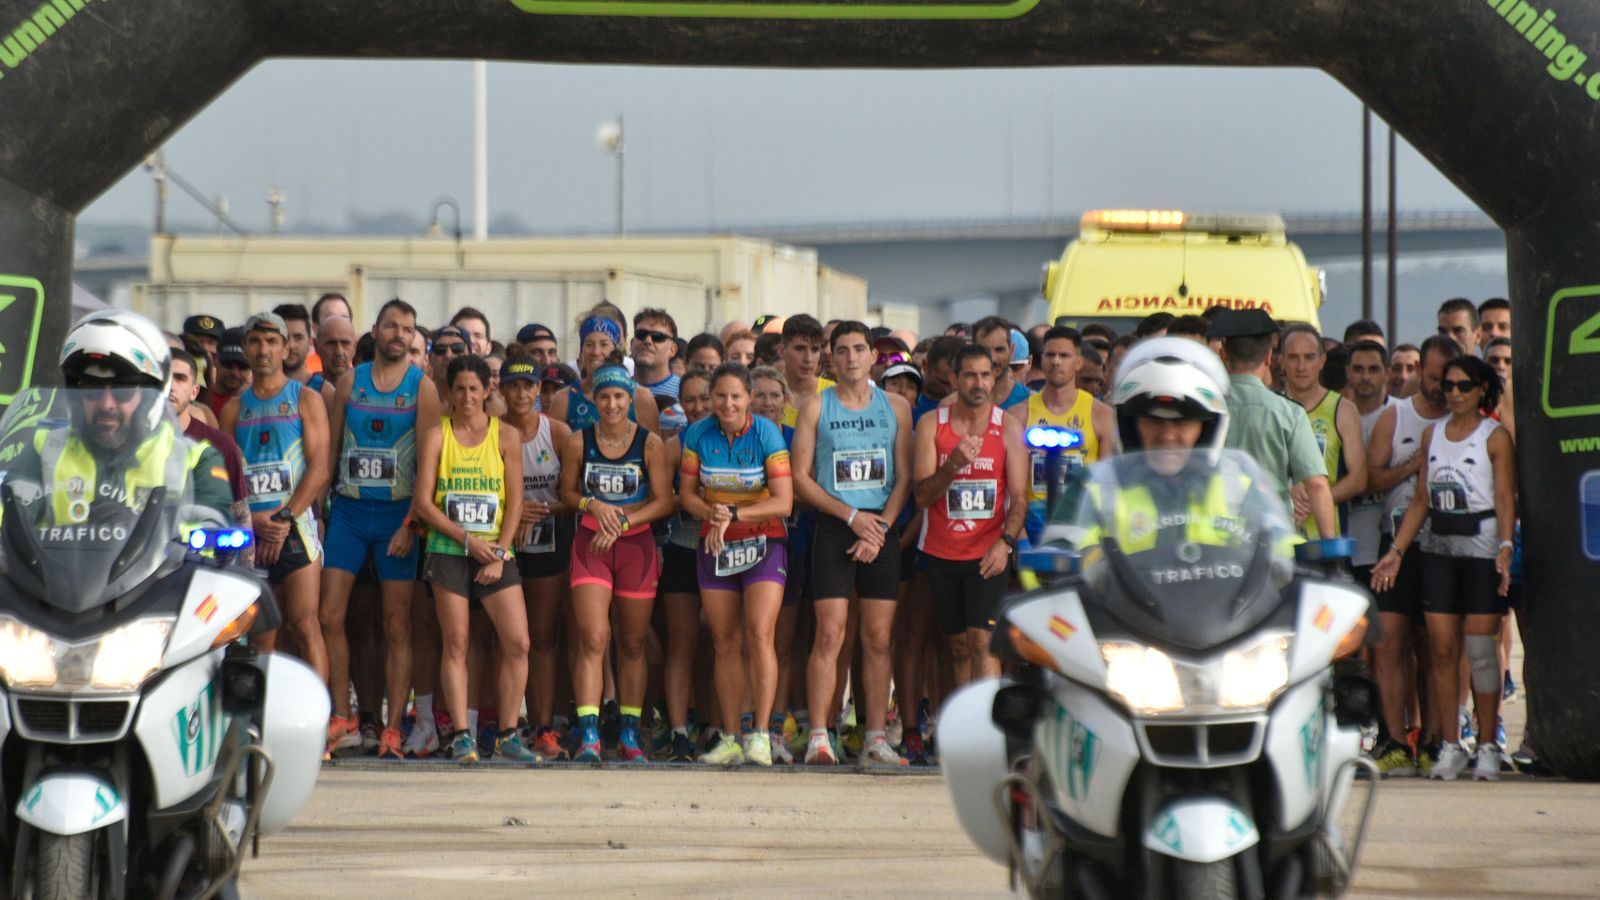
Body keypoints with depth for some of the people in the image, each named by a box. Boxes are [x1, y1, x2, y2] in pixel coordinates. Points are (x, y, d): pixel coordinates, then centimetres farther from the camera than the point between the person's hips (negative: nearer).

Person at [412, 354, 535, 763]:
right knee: (456, 642, -3)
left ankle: (507, 735, 2)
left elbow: (515, 501, 3)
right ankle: (461, 735, 0)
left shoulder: (506, 436, 6)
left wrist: (499, 554, -7)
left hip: (495, 551, 1)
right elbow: (422, 502, -2)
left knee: (517, 642, -7)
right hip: (448, 552, -1)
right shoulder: (436, 436, 3)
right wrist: (466, 538, -10)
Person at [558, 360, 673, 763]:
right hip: (590, 544, 0)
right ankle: (588, 734, -18)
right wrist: (593, 505, -10)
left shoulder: (649, 443, -2)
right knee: (592, 638, -14)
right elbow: (567, 492, 11)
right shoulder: (579, 442, 1)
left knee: (633, 643, 7)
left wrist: (621, 521, -13)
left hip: (637, 544, 0)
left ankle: (630, 736, 15)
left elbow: (664, 501, -2)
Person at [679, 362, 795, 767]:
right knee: (726, 643, 4)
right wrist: (712, 513, -16)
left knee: (759, 635, -16)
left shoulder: (766, 434, -11)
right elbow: (687, 494, 4)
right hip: (715, 547, 4)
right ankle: (730, 738, 6)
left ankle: (761, 736, -17)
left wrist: (734, 515, -21)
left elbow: (783, 502, -13)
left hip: (763, 542, -4)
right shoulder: (698, 434, -1)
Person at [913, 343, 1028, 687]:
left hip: (988, 554, -2)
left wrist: (1006, 542, -18)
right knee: (959, 646, 7)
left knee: (982, 641, -14)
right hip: (940, 552, 2)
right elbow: (922, 496, -3)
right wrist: (953, 465, -21)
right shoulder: (931, 424, 2)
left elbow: (1019, 497, -2)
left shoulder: (1009, 427, 1)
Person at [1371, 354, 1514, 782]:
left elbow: (1505, 499, -9)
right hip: (1438, 550, 4)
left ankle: (1487, 746, 4)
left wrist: (1505, 546, -23)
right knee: (1441, 648, 0)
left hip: (1482, 549, -4)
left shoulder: (1495, 436, -2)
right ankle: (1449, 746, 4)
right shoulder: (1433, 434, 13)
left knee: (1481, 648, -4)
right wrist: (1396, 550, 11)